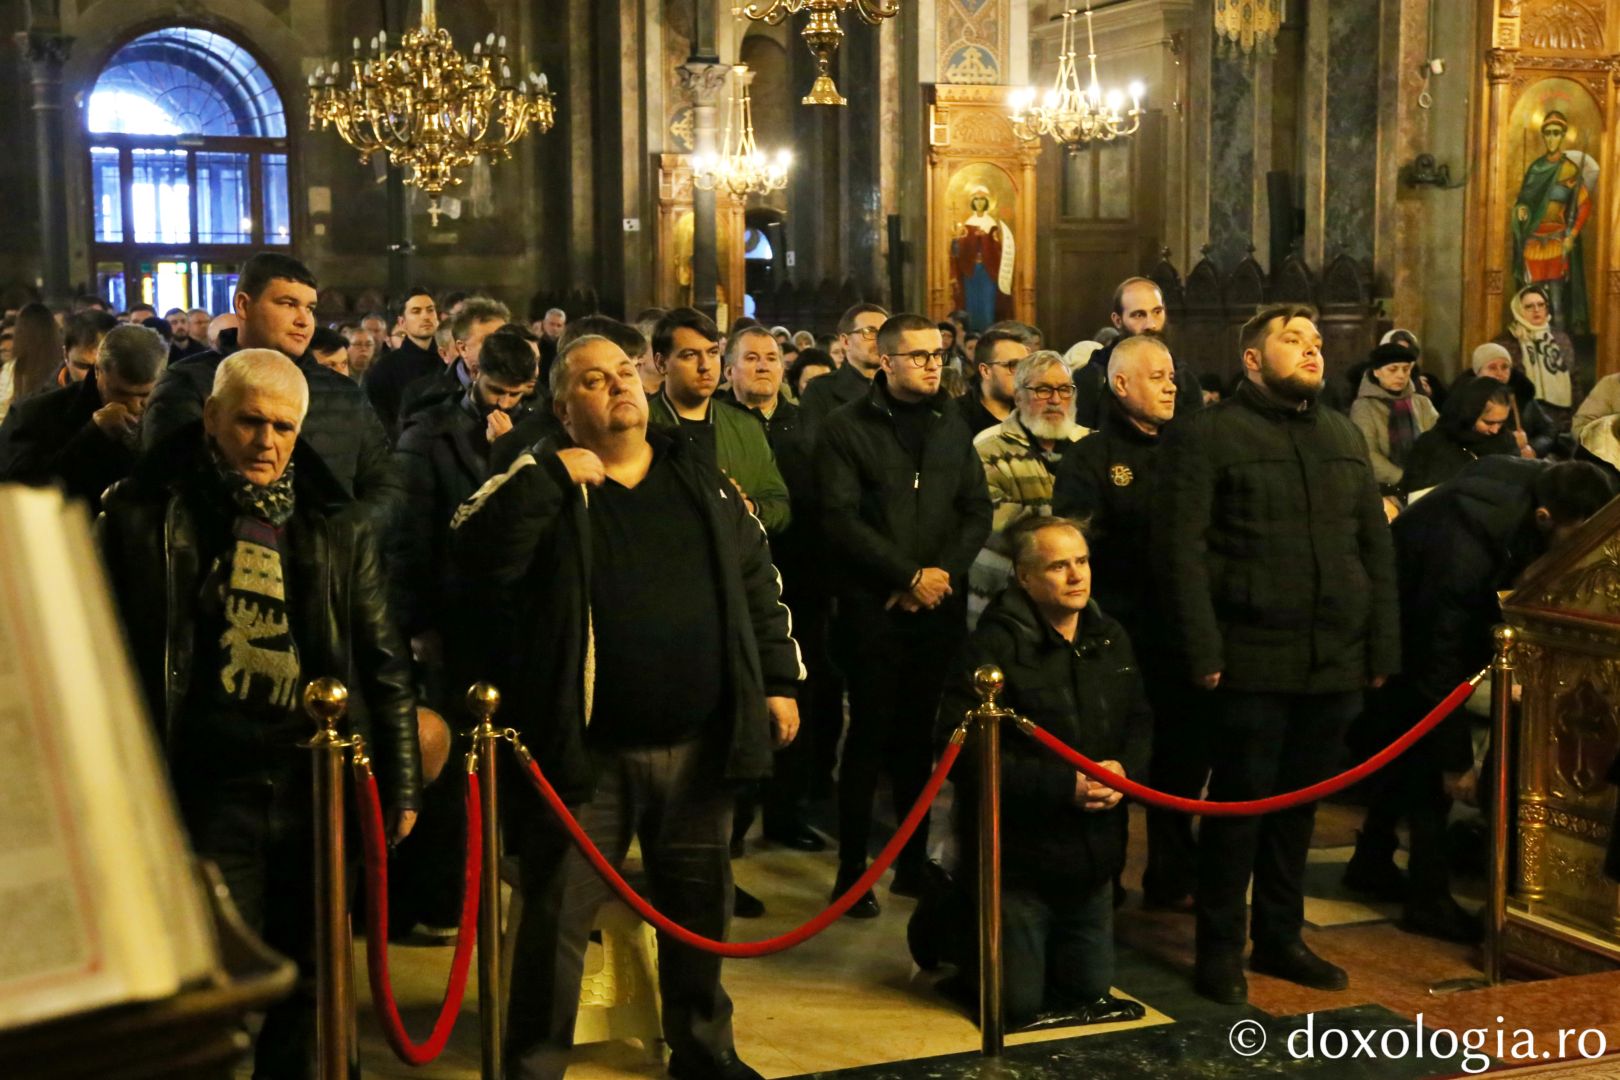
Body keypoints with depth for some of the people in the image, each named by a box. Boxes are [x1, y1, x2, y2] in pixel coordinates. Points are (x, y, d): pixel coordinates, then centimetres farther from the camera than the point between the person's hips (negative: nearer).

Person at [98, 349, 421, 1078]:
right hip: (207, 791, -3)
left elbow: (383, 661, 12)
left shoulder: (337, 525, 9)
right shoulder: (142, 514, 1)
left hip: (317, 788, 3)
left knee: (304, 982, 11)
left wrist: (400, 783, 10)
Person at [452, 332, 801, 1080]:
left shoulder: (703, 483, 10)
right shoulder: (542, 483, -2)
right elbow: (477, 556, -19)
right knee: (558, 916, 3)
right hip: (587, 751, -4)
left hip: (698, 745, 4)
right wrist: (548, 476, -22)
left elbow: (757, 583, 15)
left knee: (700, 908, 17)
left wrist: (778, 681, 11)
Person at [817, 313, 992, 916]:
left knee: (921, 736, 7)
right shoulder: (847, 429, -1)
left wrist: (945, 573, -6)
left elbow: (977, 511, 10)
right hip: (873, 608, -4)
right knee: (870, 738, -1)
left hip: (940, 605, 4)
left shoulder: (952, 427, 14)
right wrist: (910, 575, -13)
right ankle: (852, 872, 8)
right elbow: (841, 519, -10)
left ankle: (914, 863, 18)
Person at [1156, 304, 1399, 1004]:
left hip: (1335, 663, 6)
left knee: (1299, 803, 13)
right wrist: (1202, 650, -16)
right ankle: (1220, 948, 14)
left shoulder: (1345, 437, 16)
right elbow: (1181, 548, -9)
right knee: (1239, 803, 1)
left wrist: (1382, 647, 8)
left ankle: (1280, 937, 26)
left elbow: (1376, 546, 16)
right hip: (1251, 661, -5)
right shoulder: (1207, 434, -3)